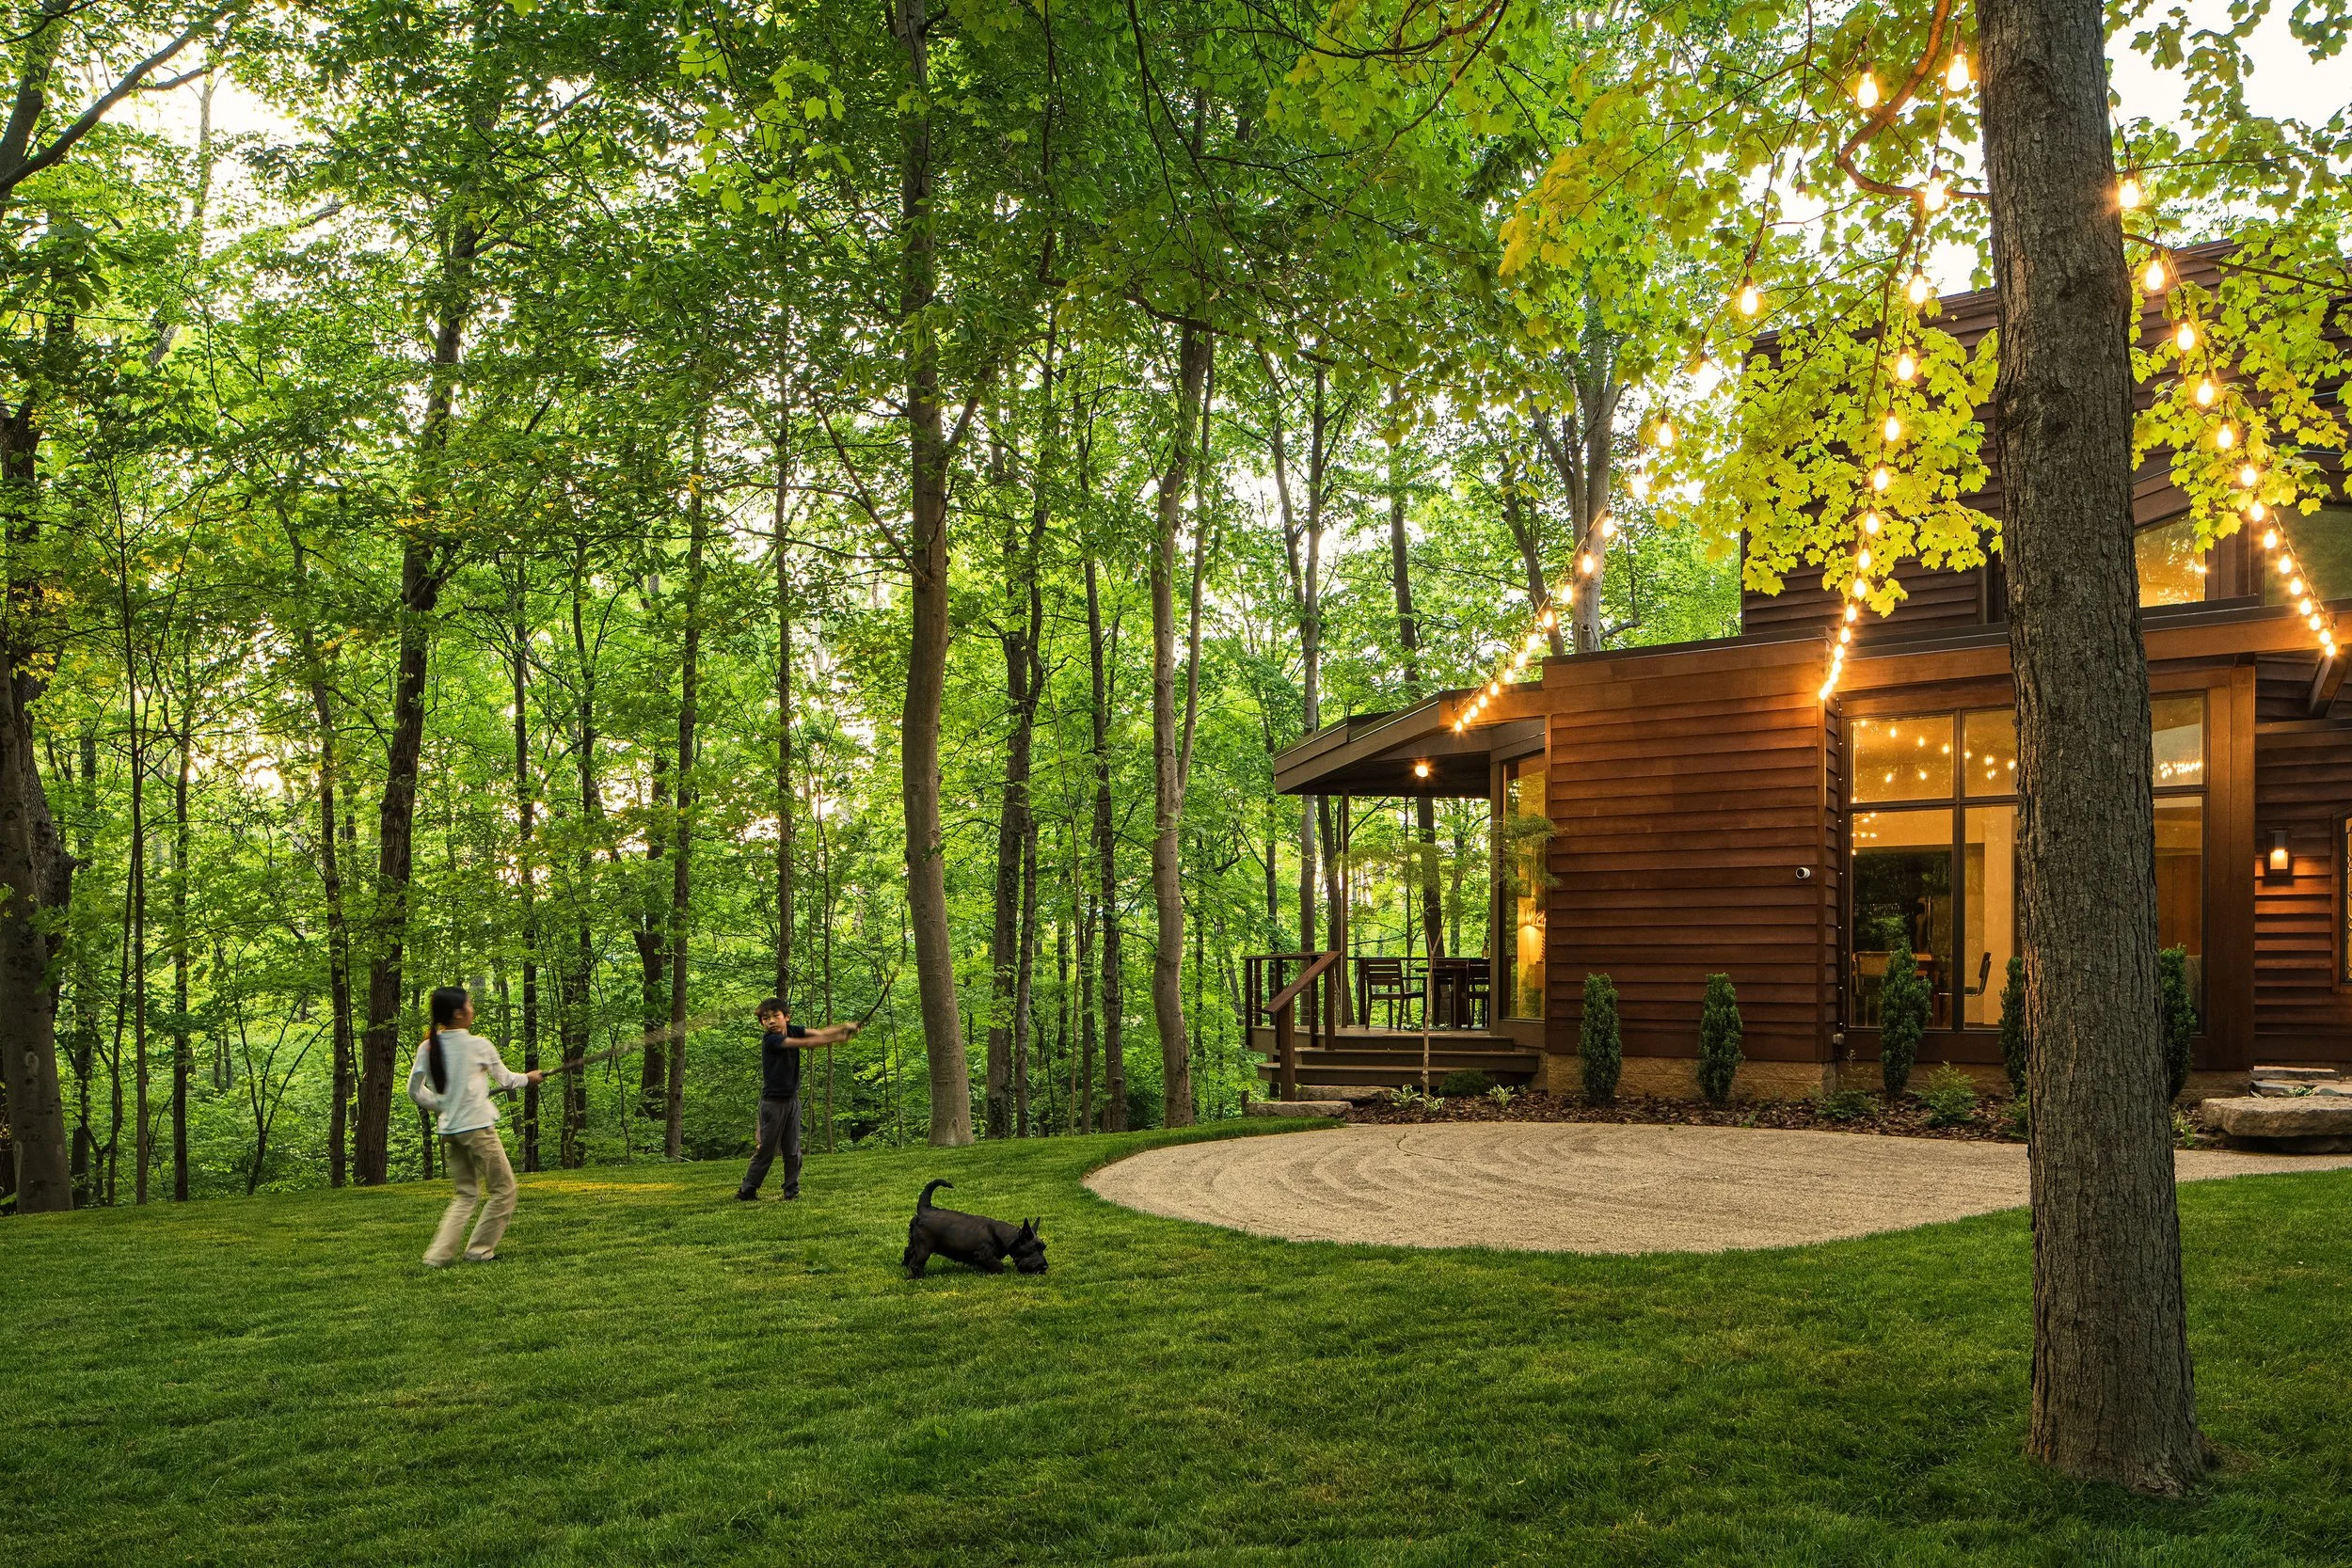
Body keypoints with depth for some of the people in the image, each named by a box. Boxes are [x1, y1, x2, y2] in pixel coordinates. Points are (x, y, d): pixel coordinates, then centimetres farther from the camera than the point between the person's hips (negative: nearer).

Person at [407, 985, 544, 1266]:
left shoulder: (428, 1048, 3)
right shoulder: (478, 1045, -8)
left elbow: (415, 1091, 8)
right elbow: (506, 1081, 6)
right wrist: (529, 1078, 24)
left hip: (448, 1130, 6)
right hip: (477, 1127, -6)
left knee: (466, 1194, 16)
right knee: (503, 1189, 9)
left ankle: (439, 1254, 4)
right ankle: (479, 1250, 11)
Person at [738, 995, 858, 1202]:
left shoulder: (792, 1030, 3)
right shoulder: (770, 1039, -18)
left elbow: (818, 1033, -8)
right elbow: (805, 1043, -26)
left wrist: (844, 1027, -23)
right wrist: (836, 1039, -28)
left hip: (792, 1099, 6)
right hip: (773, 1101, -6)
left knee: (793, 1150, 6)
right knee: (766, 1149, -2)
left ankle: (792, 1190, 13)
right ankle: (747, 1190, 7)